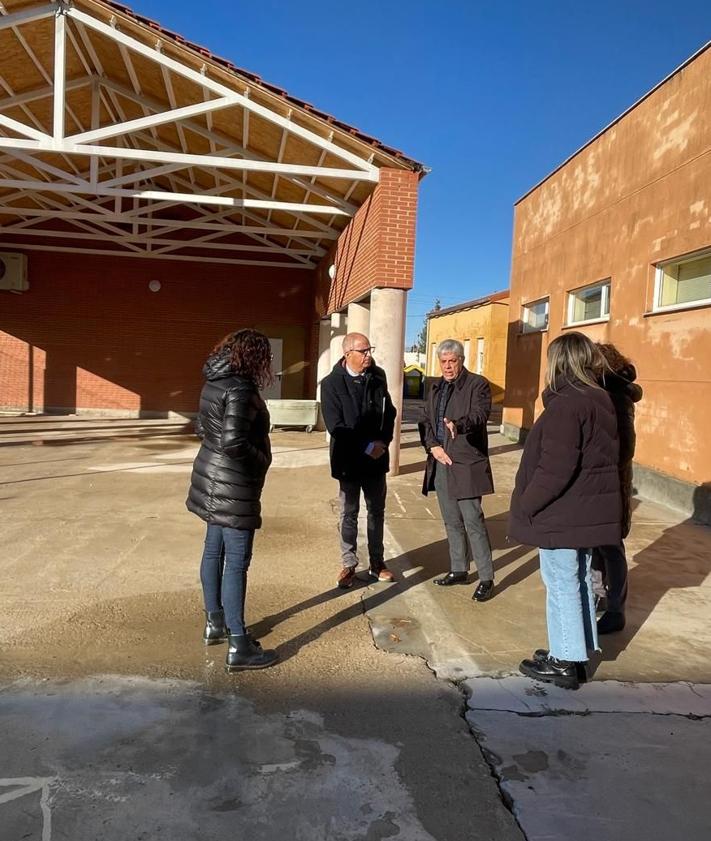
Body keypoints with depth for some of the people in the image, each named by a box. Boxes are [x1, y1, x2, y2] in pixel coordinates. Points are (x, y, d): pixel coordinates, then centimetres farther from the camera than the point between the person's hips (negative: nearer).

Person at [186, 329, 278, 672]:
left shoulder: (215, 382, 8)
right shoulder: (240, 388, -21)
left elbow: (201, 427, 16)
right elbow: (233, 442, -28)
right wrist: (262, 459, -13)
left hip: (213, 480, 10)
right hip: (233, 486, -10)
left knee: (214, 552, 19)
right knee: (236, 563, -4)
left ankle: (215, 623, 34)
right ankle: (238, 647, 4)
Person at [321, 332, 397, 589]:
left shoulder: (378, 377, 0)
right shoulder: (331, 384, -11)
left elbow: (389, 413, 6)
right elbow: (336, 427, -15)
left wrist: (382, 442, -9)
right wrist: (367, 447, -16)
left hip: (377, 458, 4)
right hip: (349, 460, -3)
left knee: (377, 511, 14)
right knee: (349, 514, 9)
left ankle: (377, 563, 28)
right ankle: (348, 565, 23)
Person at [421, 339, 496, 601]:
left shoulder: (478, 384, -6)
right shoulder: (436, 388, 15)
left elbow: (480, 414, -22)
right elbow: (426, 421, 14)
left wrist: (458, 425, -42)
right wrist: (433, 446, -3)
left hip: (466, 464, -7)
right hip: (440, 462, 7)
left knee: (473, 522, -5)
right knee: (452, 522, 16)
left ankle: (486, 579, 7)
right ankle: (459, 570, 29)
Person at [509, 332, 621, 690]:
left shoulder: (566, 405, -20)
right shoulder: (600, 400, 9)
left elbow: (554, 468, -25)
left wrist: (526, 504, -14)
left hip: (562, 514, -9)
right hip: (590, 510, 9)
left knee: (561, 584, 2)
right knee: (579, 580, 18)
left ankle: (563, 662, 14)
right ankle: (575, 652, 32)